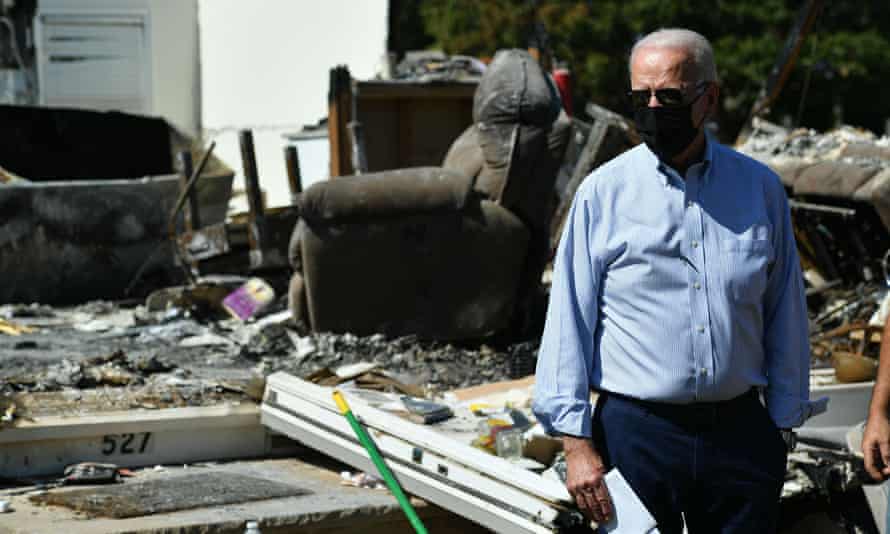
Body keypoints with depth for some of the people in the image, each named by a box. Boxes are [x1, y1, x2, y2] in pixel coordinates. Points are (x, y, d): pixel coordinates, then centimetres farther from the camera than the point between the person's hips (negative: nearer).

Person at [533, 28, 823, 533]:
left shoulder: (761, 188, 5)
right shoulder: (603, 192, -2)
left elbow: (786, 316, 10)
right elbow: (569, 319, -2)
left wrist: (783, 426, 9)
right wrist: (577, 442, -7)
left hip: (741, 431, 2)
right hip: (635, 432, -2)